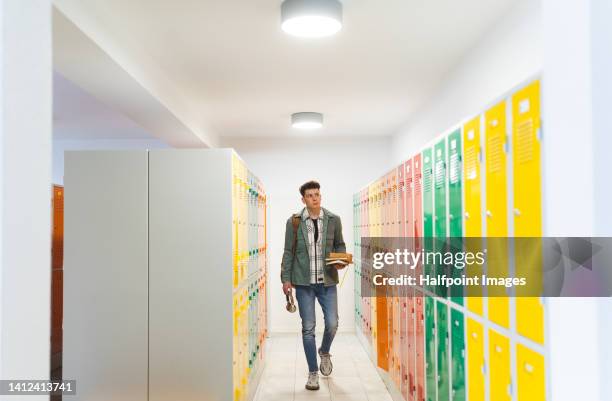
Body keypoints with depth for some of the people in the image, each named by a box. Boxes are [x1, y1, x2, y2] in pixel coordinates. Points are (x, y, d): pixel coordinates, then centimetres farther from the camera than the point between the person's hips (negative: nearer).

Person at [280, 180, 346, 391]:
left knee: (332, 324, 0)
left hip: (327, 281, 1)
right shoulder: (294, 221, -2)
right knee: (308, 328, 2)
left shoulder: (333, 220, 2)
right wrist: (286, 278, -3)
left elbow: (340, 245, 14)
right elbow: (288, 252, 2)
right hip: (303, 282, -1)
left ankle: (324, 352, 35)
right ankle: (313, 373, 17)